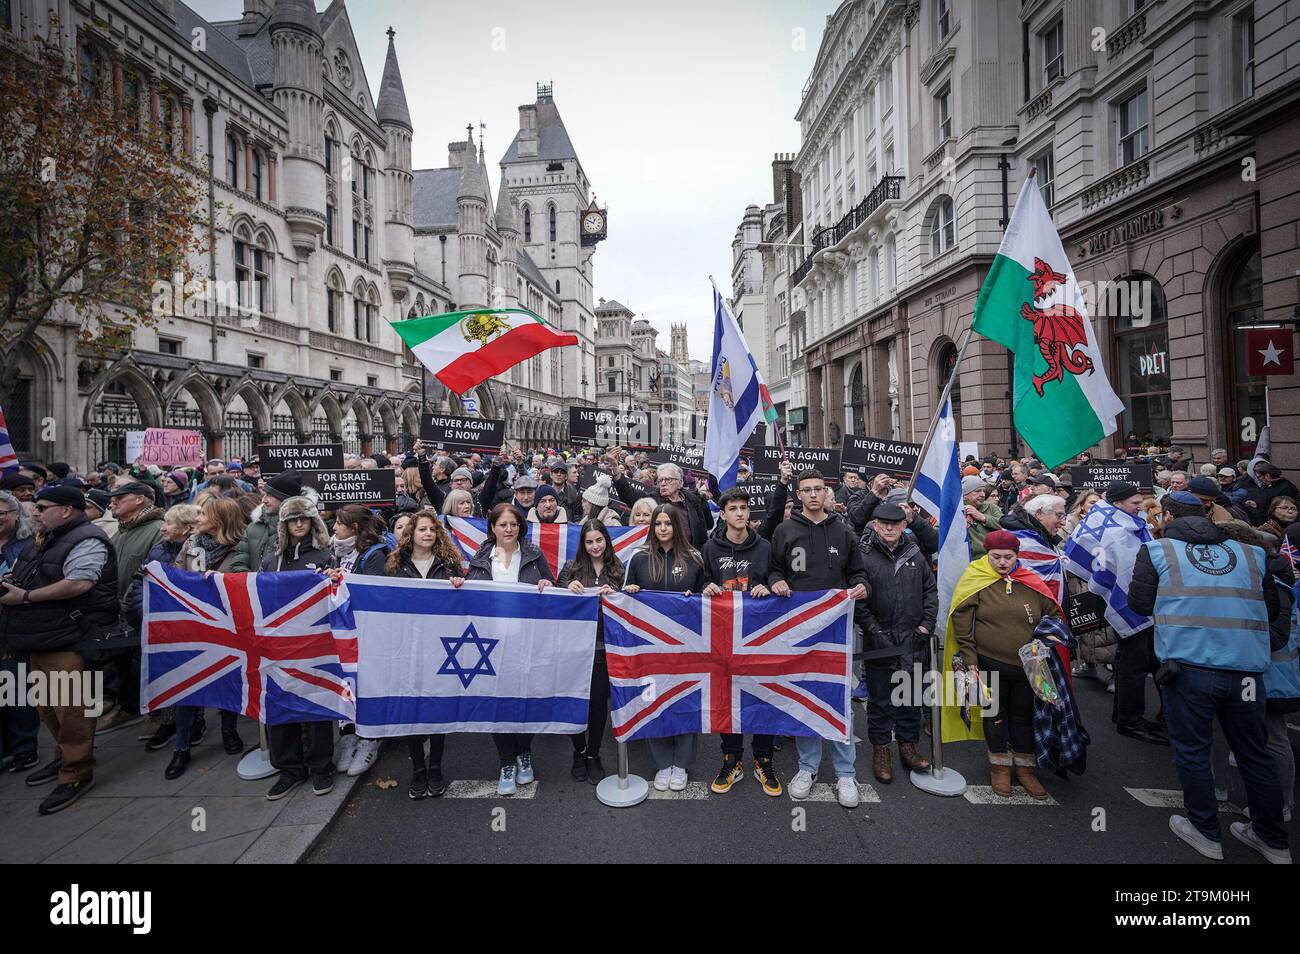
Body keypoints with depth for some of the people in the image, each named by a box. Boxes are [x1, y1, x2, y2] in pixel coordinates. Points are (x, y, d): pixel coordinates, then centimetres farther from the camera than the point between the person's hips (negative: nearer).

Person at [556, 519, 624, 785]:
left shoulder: (619, 570, 5)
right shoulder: (571, 568, 3)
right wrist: (569, 589, -14)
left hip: (604, 646, 0)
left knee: (599, 701, 6)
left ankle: (593, 755, 28)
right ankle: (579, 753, 29)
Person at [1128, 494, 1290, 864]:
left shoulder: (1156, 550, 0)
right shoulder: (1250, 553, 10)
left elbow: (1138, 602, 2)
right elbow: (1271, 608, 16)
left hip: (1188, 667, -4)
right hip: (1247, 669, 4)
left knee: (1193, 750, 12)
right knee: (1254, 753, 19)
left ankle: (1206, 833, 24)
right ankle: (1273, 840, 33)